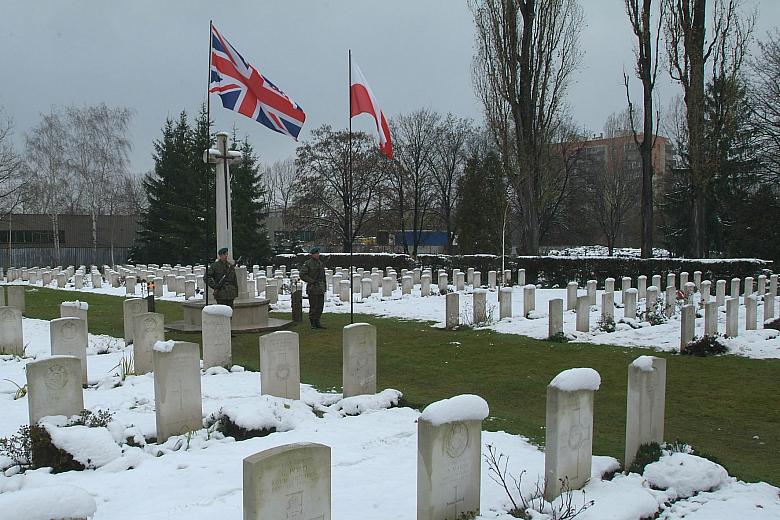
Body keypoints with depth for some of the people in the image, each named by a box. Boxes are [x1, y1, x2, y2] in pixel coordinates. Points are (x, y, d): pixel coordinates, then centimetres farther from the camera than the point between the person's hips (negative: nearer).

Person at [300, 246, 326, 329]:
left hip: (321, 289, 7)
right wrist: (312, 281, -15)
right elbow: (302, 275, -11)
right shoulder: (307, 263, -6)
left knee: (320, 306, 8)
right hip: (313, 288, -7)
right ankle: (313, 323, 5)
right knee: (313, 307, -4)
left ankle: (317, 322, 17)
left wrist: (325, 287, 16)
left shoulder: (320, 263, 14)